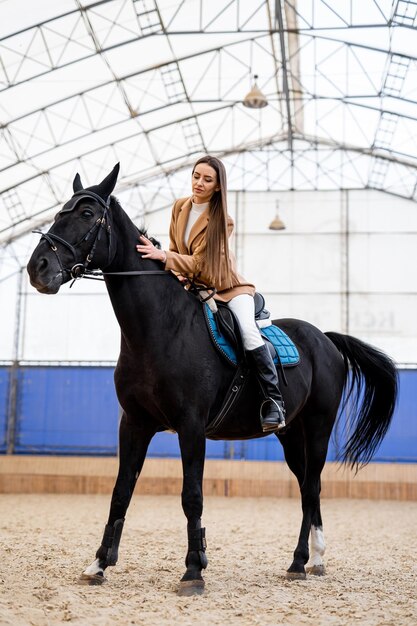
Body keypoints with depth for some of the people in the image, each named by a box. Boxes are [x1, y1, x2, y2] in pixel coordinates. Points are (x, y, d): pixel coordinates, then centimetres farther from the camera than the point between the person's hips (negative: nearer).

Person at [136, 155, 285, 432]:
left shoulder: (222, 221, -16)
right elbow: (175, 248, 11)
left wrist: (163, 256, -33)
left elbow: (198, 263, -21)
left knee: (249, 332, -27)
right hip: (193, 287, 6)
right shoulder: (179, 207, 1)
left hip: (228, 288, -6)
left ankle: (274, 401, -19)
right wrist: (178, 271, -9)